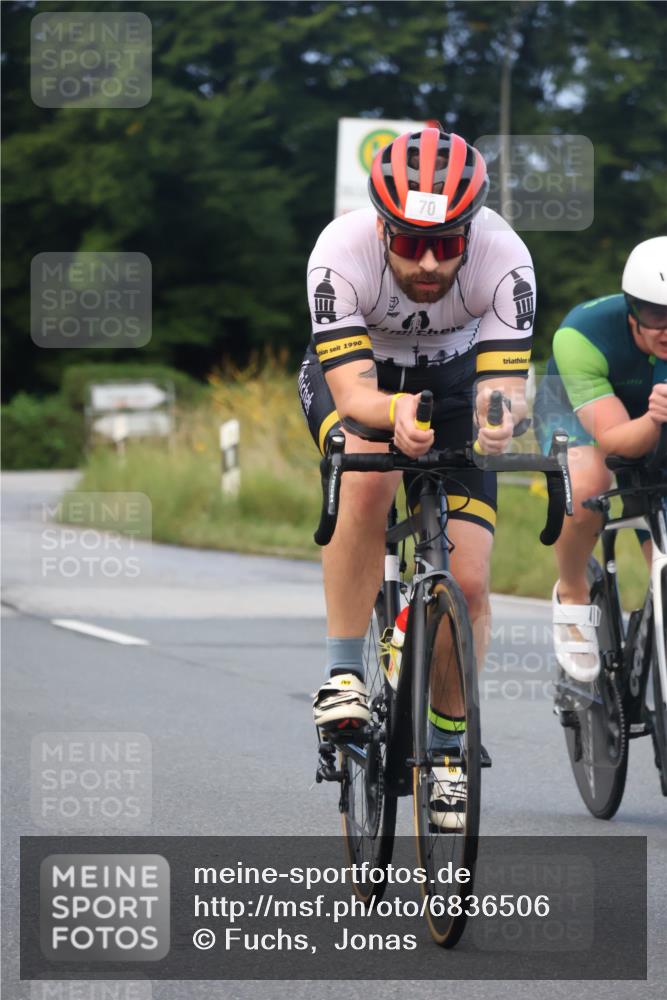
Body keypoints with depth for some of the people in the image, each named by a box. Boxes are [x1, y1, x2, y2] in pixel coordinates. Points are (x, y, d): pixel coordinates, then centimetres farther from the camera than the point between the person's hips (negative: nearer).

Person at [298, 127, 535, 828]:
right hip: (351, 374, -1)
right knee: (368, 478, -36)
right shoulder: (342, 253, -35)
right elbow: (353, 391, -40)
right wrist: (395, 411, -62)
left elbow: (504, 381, -36)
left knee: (467, 582, -10)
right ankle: (342, 674, -22)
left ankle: (447, 744, 12)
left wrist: (498, 414, -59)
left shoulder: (504, 259, -32)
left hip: (451, 380, 1)